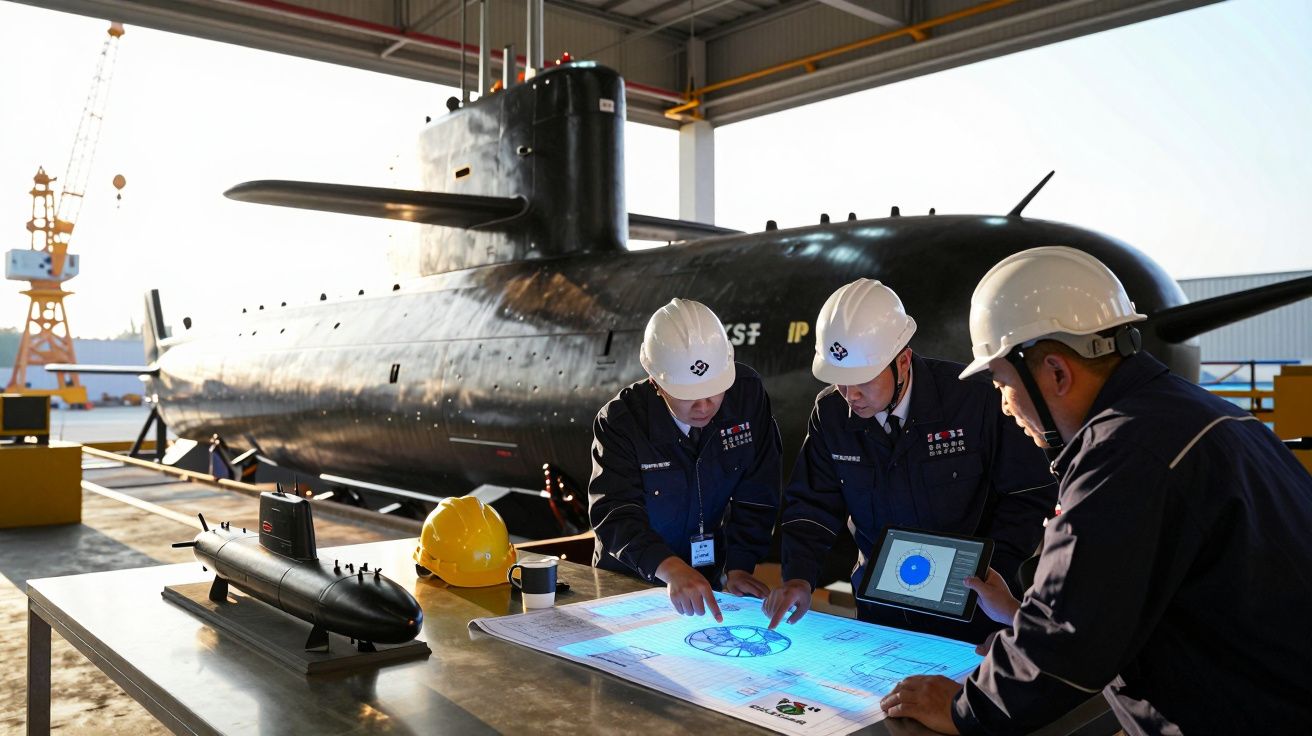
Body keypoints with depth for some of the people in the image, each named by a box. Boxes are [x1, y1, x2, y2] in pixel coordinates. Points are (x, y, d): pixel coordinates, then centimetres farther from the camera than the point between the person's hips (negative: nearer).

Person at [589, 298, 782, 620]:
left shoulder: (747, 392, -9)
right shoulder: (619, 421, -17)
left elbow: (756, 496, -5)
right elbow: (615, 513, -26)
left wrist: (739, 567, -14)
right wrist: (671, 569, -41)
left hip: (713, 581, 2)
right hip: (629, 582, -2)